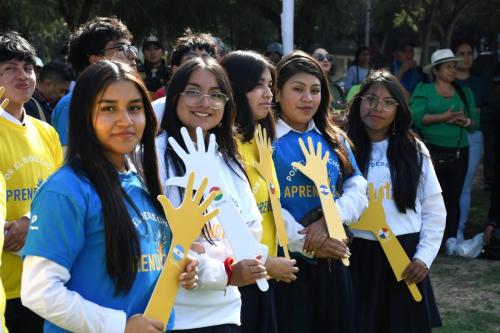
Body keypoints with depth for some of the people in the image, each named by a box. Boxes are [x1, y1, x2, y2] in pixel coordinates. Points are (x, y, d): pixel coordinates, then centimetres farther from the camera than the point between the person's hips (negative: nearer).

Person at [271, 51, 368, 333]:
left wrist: (329, 221, -15)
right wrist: (306, 242, -17)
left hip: (332, 261, 5)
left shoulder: (334, 139, 12)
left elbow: (358, 189, 3)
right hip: (286, 260, -5)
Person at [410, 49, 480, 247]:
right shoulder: (423, 90, 4)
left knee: (453, 198, 5)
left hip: (458, 153, 4)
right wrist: (442, 117, -18)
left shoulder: (465, 93, 16)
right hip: (432, 151, -3)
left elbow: (476, 122, 12)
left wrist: (466, 121, -10)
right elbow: (416, 116, -11)